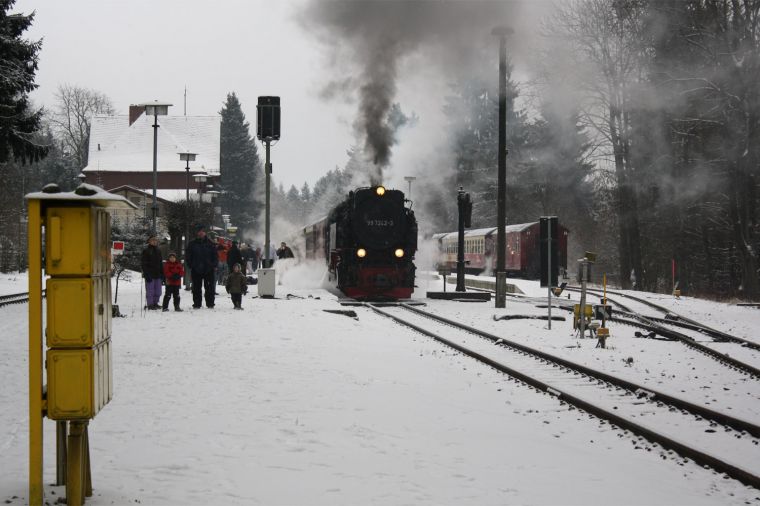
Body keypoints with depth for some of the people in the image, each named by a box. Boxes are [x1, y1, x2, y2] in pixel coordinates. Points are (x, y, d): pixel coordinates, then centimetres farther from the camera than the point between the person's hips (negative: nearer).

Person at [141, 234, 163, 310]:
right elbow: (143, 263, -9)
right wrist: (147, 274, -16)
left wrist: (162, 273, 16)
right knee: (150, 290, -5)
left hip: (157, 274, 7)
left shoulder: (158, 250, 15)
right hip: (149, 274, -7)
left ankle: (155, 303, 20)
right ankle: (150, 304, 0)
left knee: (158, 291, 9)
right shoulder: (146, 250, -5)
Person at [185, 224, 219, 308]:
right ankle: (196, 304, 10)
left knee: (209, 288, 1)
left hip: (209, 270, 0)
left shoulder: (210, 244, 6)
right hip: (196, 270, 0)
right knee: (196, 288, 4)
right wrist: (191, 265, -1)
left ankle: (210, 304, 7)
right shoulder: (192, 244, 6)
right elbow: (187, 256, 9)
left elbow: (215, 256, 9)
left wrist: (214, 265, -2)